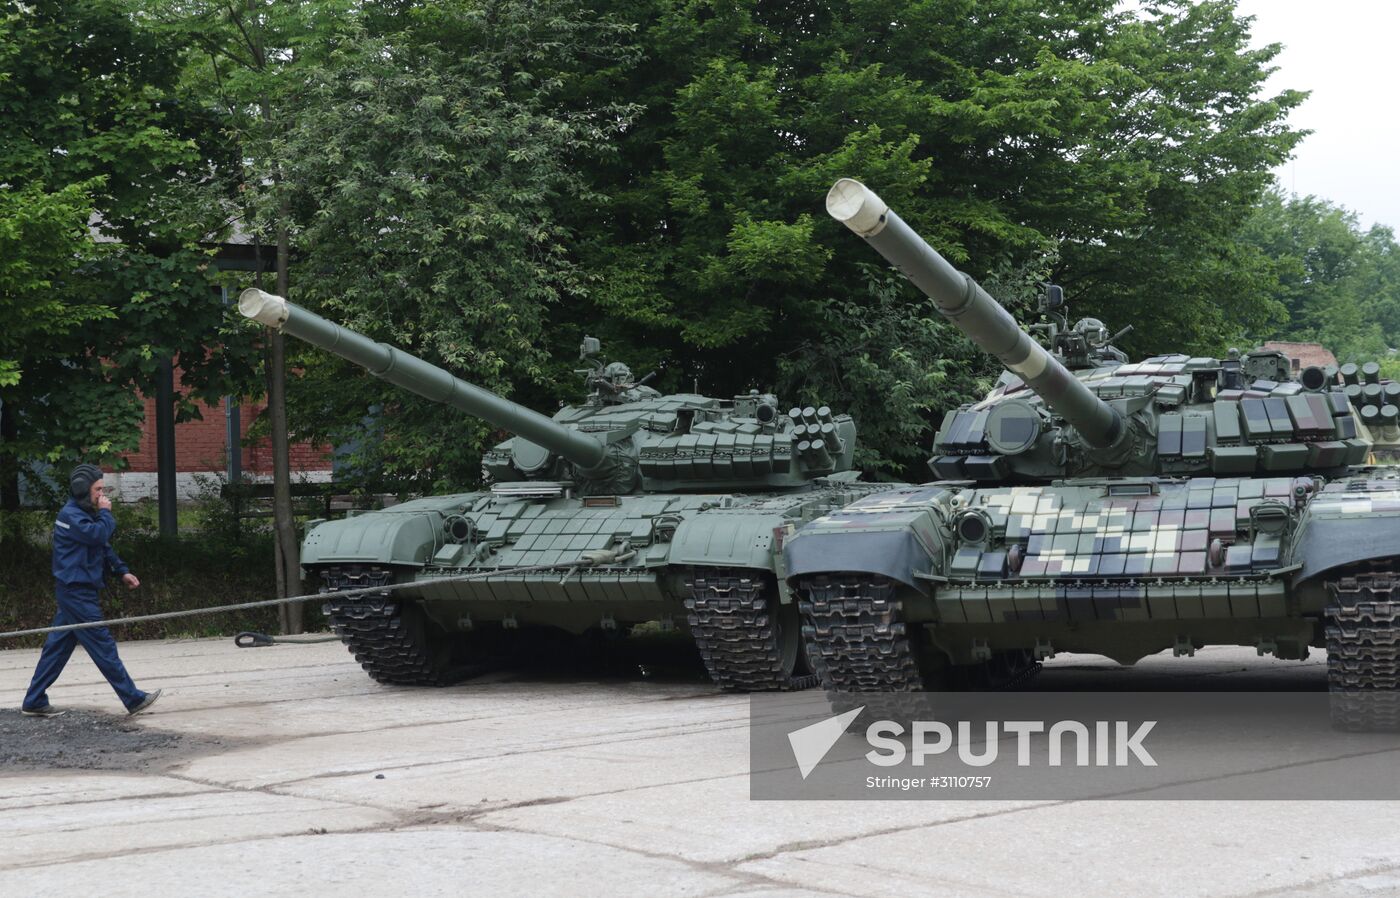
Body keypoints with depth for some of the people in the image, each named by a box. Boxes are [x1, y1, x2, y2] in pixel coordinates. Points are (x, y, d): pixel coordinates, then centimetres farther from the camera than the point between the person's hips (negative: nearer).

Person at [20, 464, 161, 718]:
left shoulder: (84, 514, 18)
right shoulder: (70, 514, -15)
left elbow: (104, 546, 23)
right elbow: (98, 535, -28)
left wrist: (122, 571, 13)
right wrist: (105, 513, -12)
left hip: (76, 591, 10)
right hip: (76, 591, -10)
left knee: (57, 646, 12)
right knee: (102, 644, -7)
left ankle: (34, 702, 16)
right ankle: (134, 699, -6)